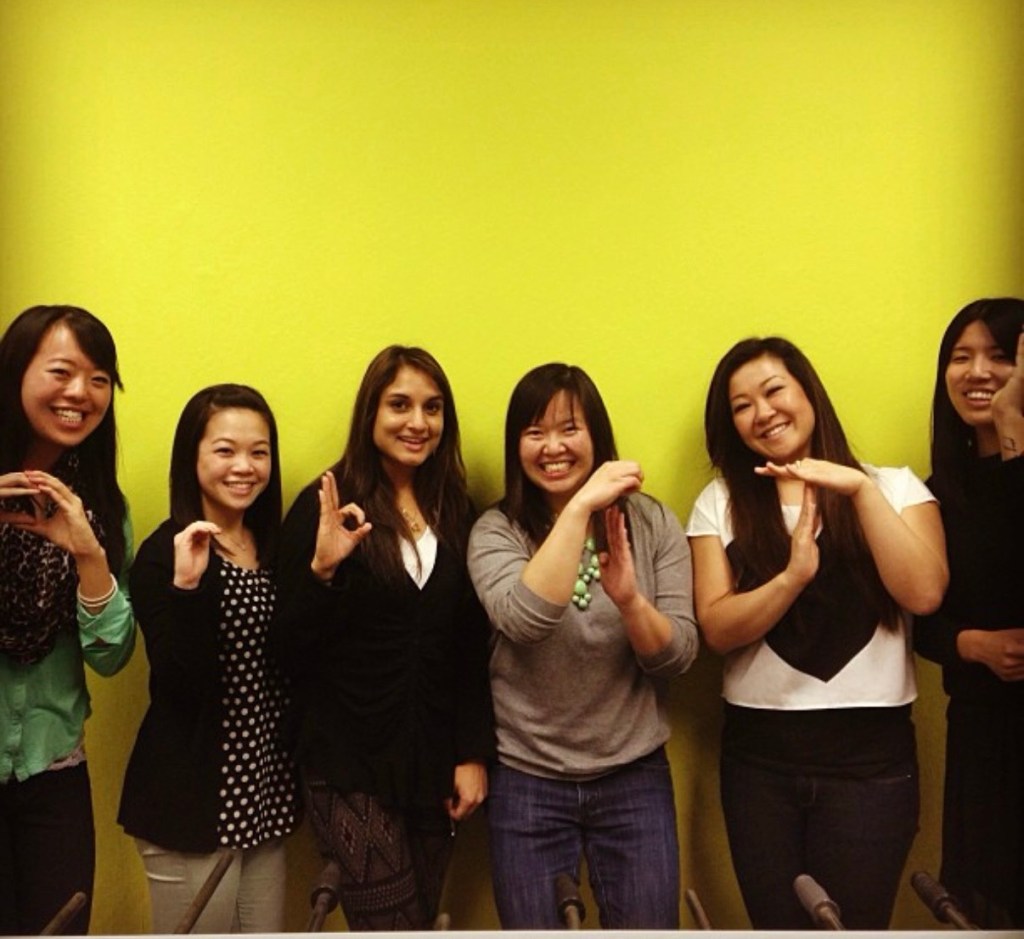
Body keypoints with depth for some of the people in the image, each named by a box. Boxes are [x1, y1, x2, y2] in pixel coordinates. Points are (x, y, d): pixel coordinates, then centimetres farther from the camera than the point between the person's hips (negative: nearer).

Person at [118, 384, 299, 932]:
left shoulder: (272, 547, 6)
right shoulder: (164, 554, -12)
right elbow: (175, 686, -20)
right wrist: (186, 584, -33)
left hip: (266, 793, 6)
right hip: (192, 801, -6)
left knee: (265, 928, 16)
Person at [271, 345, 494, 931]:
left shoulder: (455, 511, 6)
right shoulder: (327, 505, -7)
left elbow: (473, 647, 7)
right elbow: (292, 652, -9)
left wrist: (475, 754, 3)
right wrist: (322, 569, -24)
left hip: (434, 765, 5)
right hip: (352, 767, -4)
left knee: (424, 917, 15)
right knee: (396, 924, -4)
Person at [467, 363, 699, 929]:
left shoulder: (652, 524, -3)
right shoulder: (496, 531, -6)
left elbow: (678, 657, -6)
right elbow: (523, 619, -26)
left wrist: (629, 599, -26)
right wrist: (580, 506, -29)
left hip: (635, 777, 1)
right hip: (527, 782, -1)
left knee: (649, 926, 10)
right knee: (533, 926, 11)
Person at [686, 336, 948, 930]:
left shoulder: (893, 486, 2)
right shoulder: (721, 503, 2)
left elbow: (924, 594, -13)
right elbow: (718, 630, -7)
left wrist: (862, 489, -18)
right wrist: (793, 575, -22)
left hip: (871, 752, -1)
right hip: (759, 753, 1)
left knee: (853, 924, 9)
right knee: (775, 922, 12)